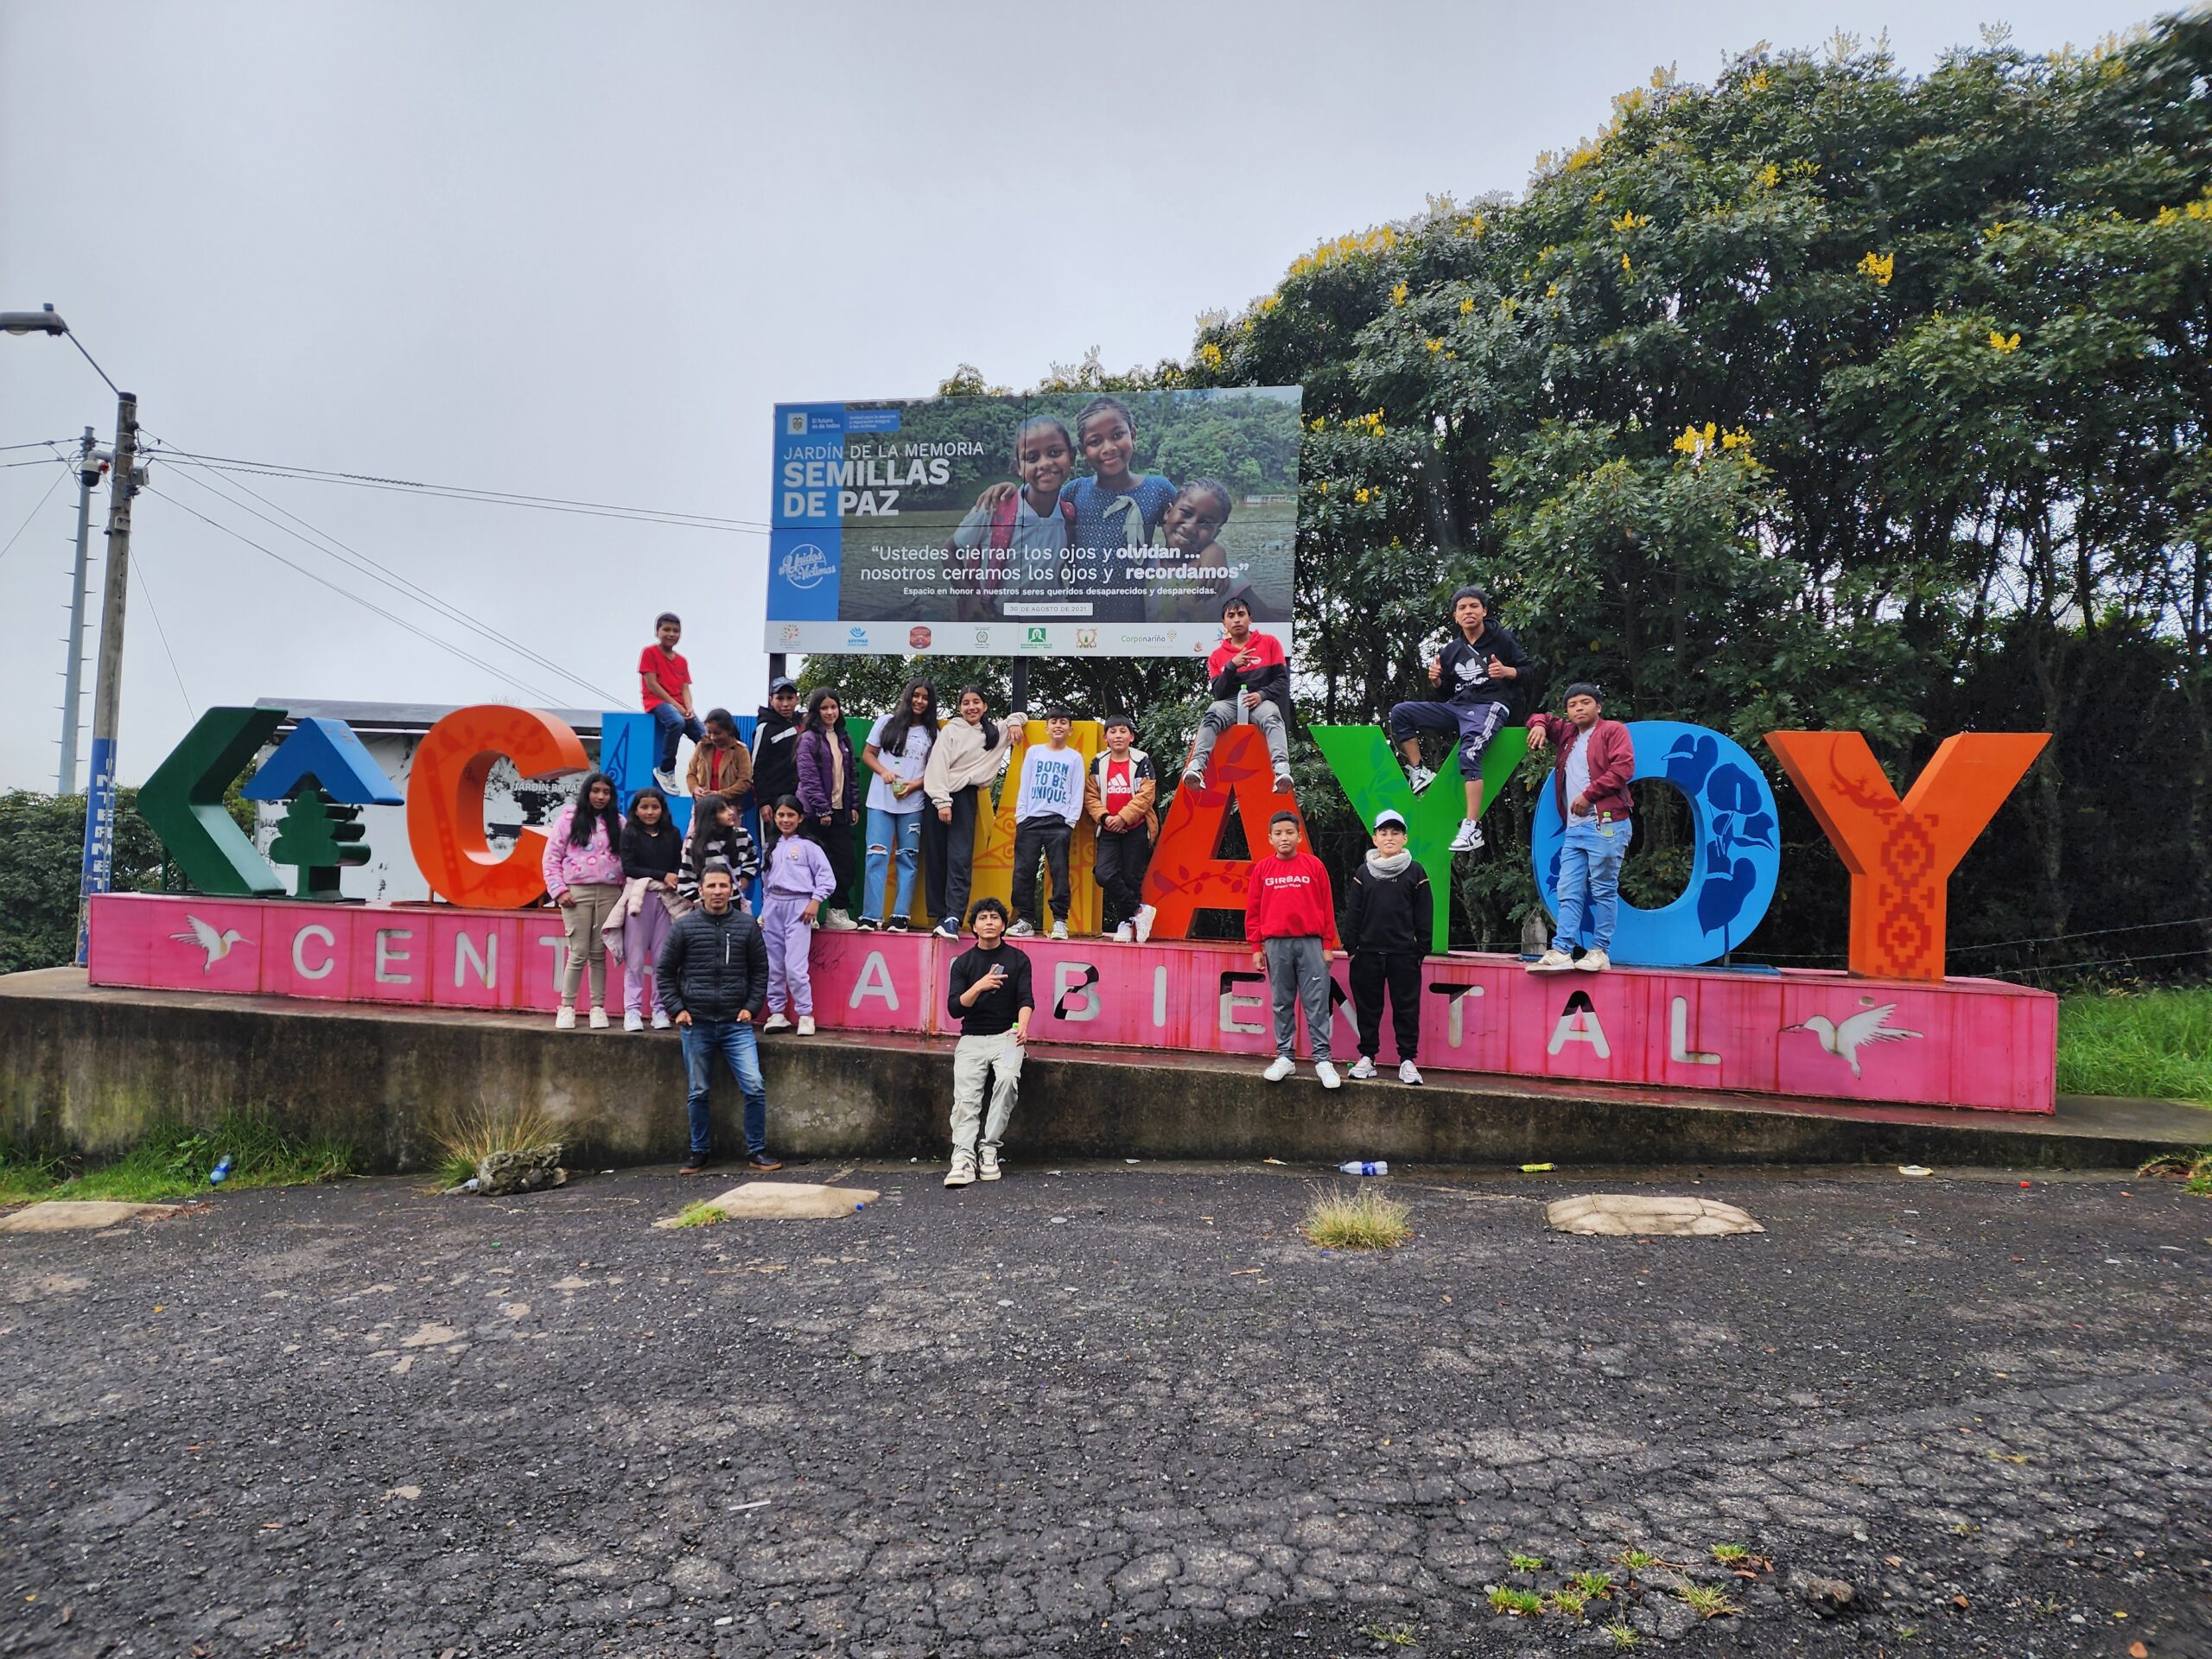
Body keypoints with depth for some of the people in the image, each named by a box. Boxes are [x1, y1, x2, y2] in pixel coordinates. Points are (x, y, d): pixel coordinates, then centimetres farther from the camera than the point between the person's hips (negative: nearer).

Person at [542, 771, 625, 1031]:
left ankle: (598, 1007, 9)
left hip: (609, 893, 2)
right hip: (577, 892, -2)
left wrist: (626, 889, 1)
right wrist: (559, 890, -6)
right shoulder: (569, 818, 3)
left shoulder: (618, 822, 12)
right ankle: (566, 1008, 7)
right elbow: (551, 857, 2)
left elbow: (627, 859, 11)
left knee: (599, 953, 4)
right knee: (579, 953, -4)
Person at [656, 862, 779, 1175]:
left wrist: (751, 1007, 1)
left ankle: (757, 1151, 6)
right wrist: (676, 1008, -1)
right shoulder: (685, 925, 1)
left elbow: (760, 970, 10)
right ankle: (700, 1152, 25)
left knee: (754, 1087, -8)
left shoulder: (747, 925, 3)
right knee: (697, 1093, 9)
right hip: (696, 1023, 0)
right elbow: (665, 971, 7)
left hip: (736, 1023, 0)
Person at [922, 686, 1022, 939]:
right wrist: (942, 801, -16)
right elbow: (938, 765, -7)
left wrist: (1014, 722, 9)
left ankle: (952, 918, -17)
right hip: (941, 796, -2)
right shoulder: (951, 730, 2)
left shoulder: (993, 732, 16)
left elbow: (1018, 716, 33)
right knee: (937, 858, -1)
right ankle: (940, 915, 4)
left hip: (967, 797, 2)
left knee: (961, 858, -11)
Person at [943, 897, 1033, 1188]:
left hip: (1006, 1036, -1)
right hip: (972, 1038, 1)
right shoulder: (963, 962, 10)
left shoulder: (1017, 959, 8)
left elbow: (1026, 999, -4)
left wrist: (1022, 1026, -26)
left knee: (1007, 1079, -30)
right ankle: (963, 1157, -30)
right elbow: (954, 1008, 2)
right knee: (965, 1094, -22)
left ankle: (989, 1148, -22)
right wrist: (979, 986, -16)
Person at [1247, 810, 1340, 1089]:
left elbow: (1326, 907, 5)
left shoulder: (1314, 865, 3)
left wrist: (1326, 945, 2)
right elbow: (1253, 911, 8)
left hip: (1310, 943, -1)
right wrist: (1256, 947, 4)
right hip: (1276, 945, 1)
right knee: (1282, 1003, 8)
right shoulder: (1261, 869, 6)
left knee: (1316, 1003, -1)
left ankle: (1323, 1060, 2)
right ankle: (1285, 1057, 15)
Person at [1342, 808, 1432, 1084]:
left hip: (1404, 953, -2)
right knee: (1367, 1007, 7)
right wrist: (1351, 947, 2)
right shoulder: (1363, 872, 7)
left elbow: (1424, 916, 3)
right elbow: (1352, 913, 7)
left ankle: (1407, 1059, 10)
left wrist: (1422, 950, -1)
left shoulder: (1415, 872, 2)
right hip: (1368, 952, 2)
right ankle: (1367, 1056, 17)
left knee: (1406, 1007, 2)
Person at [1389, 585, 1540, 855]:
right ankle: (1419, 773, -3)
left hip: (1489, 706, -6)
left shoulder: (1501, 639, 2)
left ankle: (1473, 829, -34)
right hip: (1457, 706, 6)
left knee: (1469, 754, -31)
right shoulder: (1451, 650, 15)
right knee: (1400, 713, -8)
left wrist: (1507, 671, -17)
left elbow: (1530, 669, 3)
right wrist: (1435, 679, 0)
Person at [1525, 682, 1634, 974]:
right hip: (1574, 828, 7)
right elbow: (1542, 717, 38)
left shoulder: (1613, 730, 4)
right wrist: (1538, 725, 13)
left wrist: (1588, 794, -10)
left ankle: (1600, 951, -2)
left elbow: (1623, 767, -9)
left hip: (1606, 825, -7)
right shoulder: (1567, 734, 23)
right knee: (1569, 893, 0)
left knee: (1604, 890, -4)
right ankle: (1561, 951, -3)